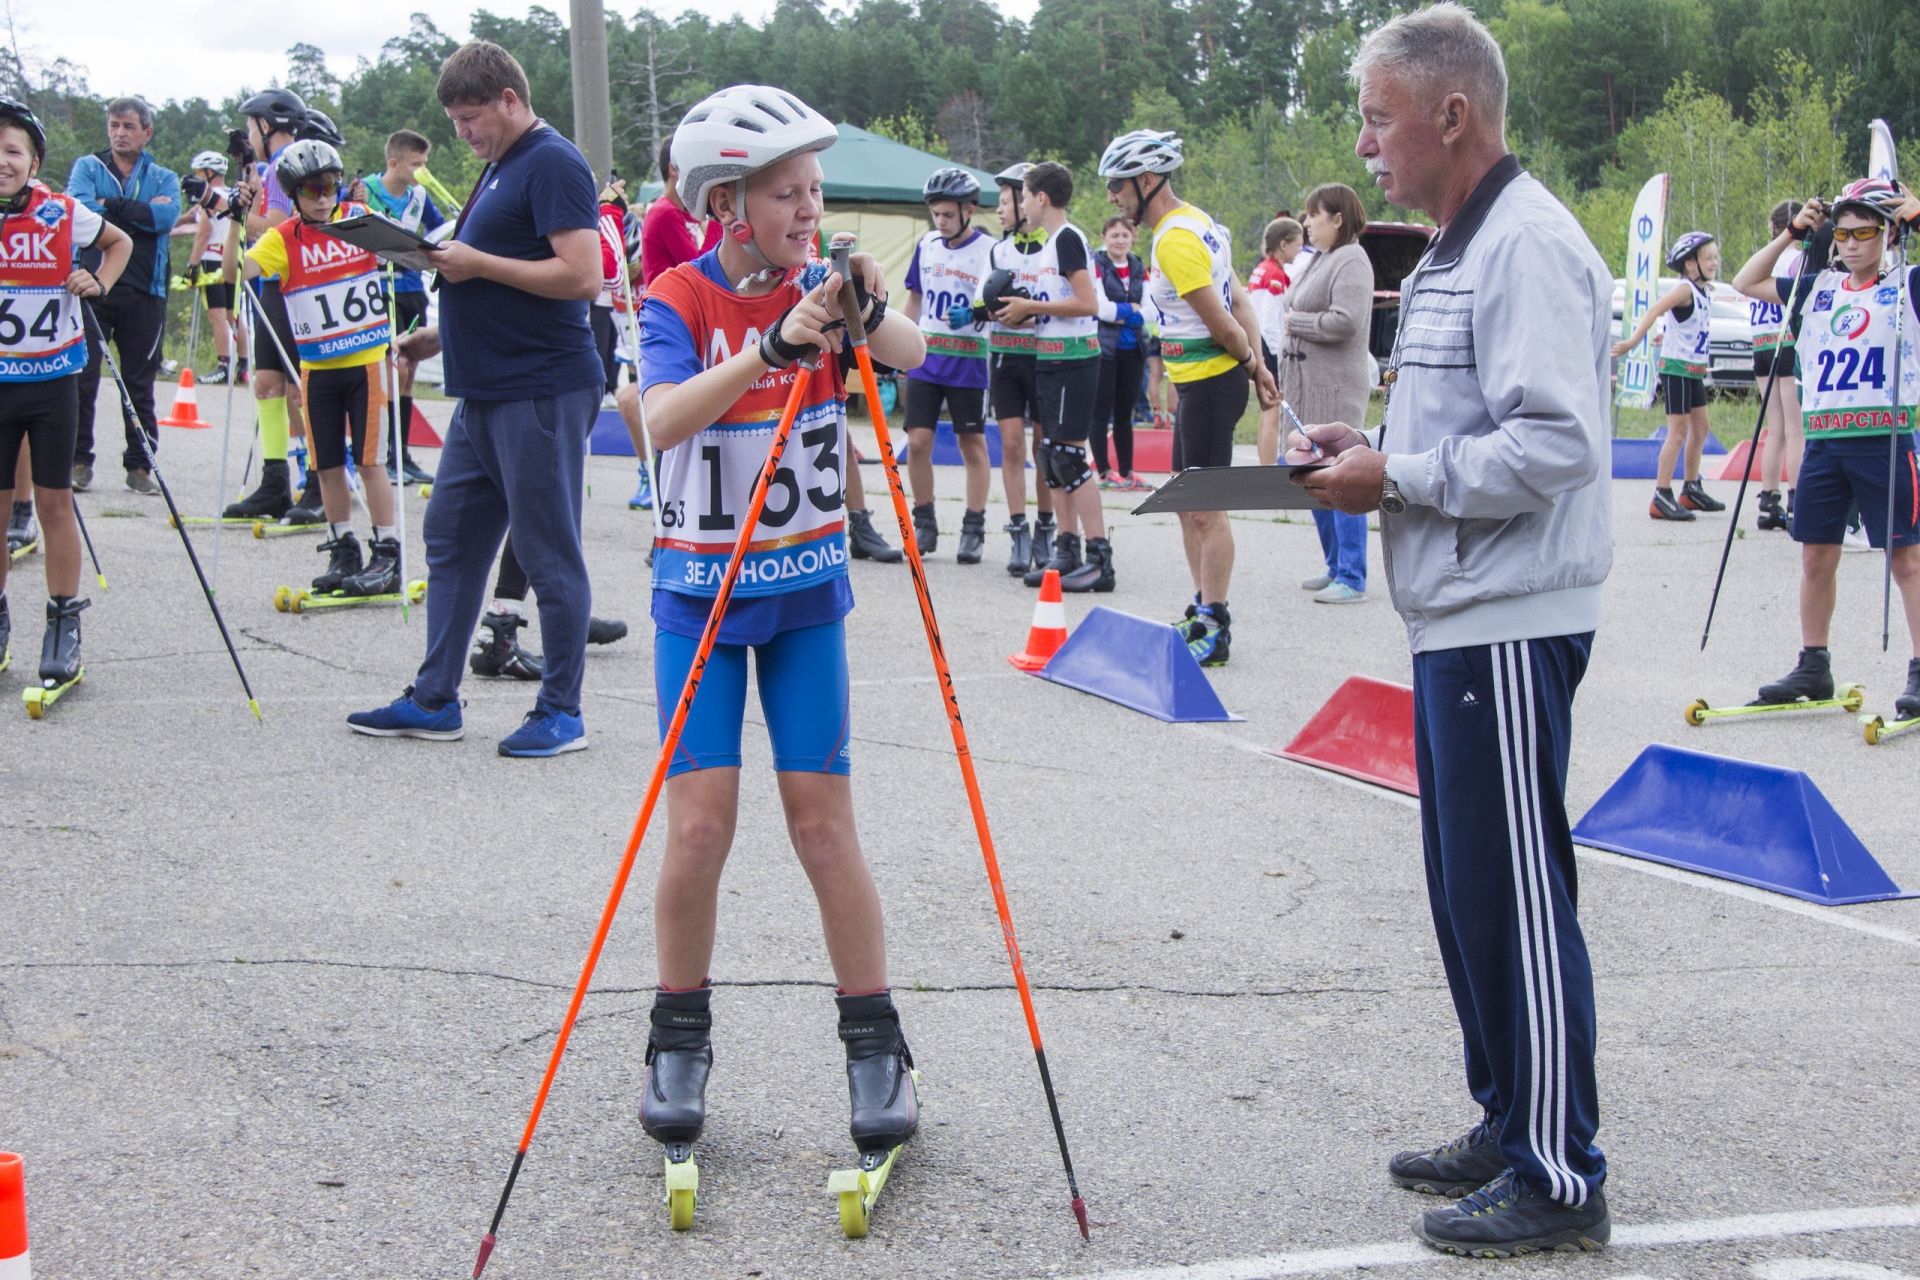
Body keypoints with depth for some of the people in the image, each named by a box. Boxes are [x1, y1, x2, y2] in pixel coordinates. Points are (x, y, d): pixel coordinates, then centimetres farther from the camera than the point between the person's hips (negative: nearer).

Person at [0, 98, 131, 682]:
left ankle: (64, 623, 10)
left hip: (52, 379, -1)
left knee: (55, 502, 2)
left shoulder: (63, 214, -5)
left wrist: (99, 283, -2)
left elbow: (120, 242, 14)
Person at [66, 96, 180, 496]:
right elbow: (77, 206, -10)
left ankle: (140, 464, 12)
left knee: (140, 383, 4)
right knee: (81, 377, -3)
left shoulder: (164, 178, 13)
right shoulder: (87, 168, 11)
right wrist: (141, 211, -10)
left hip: (144, 291, 1)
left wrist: (109, 206, -12)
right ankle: (79, 460, 5)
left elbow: (167, 215, -10)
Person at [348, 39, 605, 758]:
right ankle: (434, 700, 21)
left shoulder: (553, 164, -13)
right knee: (451, 538, 13)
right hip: (485, 392, 10)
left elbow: (582, 276, -23)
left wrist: (477, 263, -17)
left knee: (548, 555, -2)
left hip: (542, 394, -10)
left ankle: (561, 712, 7)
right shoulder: (499, 167, 18)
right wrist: (442, 333, 11)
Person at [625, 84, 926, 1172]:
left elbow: (913, 356, -20)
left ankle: (877, 1048, 12)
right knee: (703, 820, -5)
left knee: (823, 819, -1)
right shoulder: (681, 300, -9)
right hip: (699, 592, -1)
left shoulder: (821, 291, -1)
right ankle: (681, 1044, 15)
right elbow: (661, 421, -27)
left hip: (808, 591, 1)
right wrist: (770, 349, -39)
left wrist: (869, 315, -41)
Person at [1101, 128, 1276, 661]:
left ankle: (1215, 631, 0)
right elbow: (1239, 300, 13)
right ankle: (1201, 613, 24)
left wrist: (1248, 362, -1)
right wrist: (1257, 364, 8)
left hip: (1210, 386, -10)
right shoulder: (1195, 222, 12)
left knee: (1206, 511, -5)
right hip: (1201, 383, 10)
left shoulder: (1175, 241, -20)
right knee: (1187, 505, 16)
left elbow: (1221, 324, -19)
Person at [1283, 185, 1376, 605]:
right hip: (1306, 386, 10)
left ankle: (1352, 579, -4)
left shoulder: (1351, 261, -12)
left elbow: (1346, 321, -23)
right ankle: (1335, 567, 25)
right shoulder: (1319, 259, 16)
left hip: (1335, 389, -10)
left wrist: (1295, 322, -9)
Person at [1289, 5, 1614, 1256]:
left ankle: (1559, 1179, 7)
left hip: (1510, 628, -10)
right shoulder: (1459, 249, 17)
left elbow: (1555, 442, -24)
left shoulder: (1528, 244, -16)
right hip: (1460, 621, 10)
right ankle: (1508, 1125, 29)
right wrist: (1373, 443, 9)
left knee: (1517, 894, -3)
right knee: (1468, 890, 16)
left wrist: (1396, 478, -17)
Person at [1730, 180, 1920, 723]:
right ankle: (1813, 666, 18)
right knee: (1816, 556, 8)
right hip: (1823, 441, 5)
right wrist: (1791, 233, 12)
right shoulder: (1819, 289, 14)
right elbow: (1746, 283, 21)